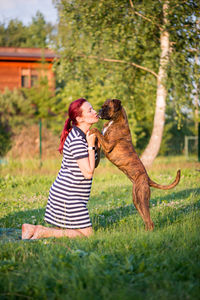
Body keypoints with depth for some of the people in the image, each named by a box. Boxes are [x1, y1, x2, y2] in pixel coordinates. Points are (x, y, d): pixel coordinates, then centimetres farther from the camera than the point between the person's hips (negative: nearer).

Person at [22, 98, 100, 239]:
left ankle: (33, 228, 11)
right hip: (68, 195, -10)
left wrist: (98, 145, 2)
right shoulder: (77, 140, -21)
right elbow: (88, 173, -21)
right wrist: (91, 146, -16)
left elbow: (95, 164, 18)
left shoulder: (82, 135, 10)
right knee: (86, 234, -4)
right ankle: (41, 232, -7)